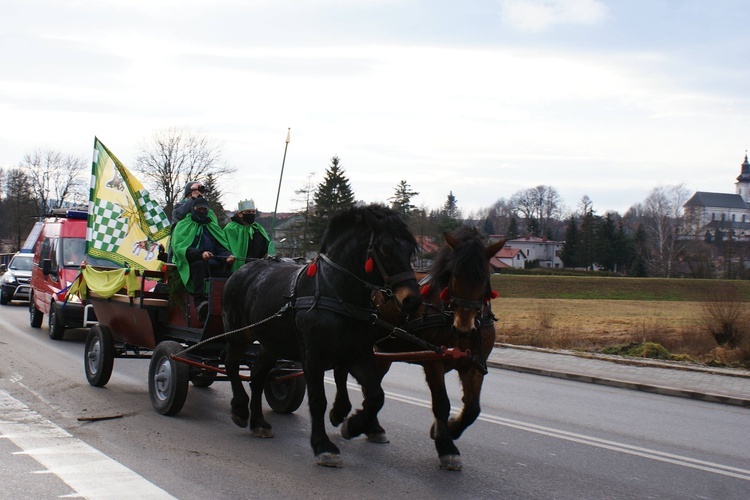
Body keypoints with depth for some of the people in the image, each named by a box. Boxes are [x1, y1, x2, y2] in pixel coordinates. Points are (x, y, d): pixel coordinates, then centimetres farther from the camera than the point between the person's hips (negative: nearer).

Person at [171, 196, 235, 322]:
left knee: (227, 270, -29)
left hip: (213, 265, 4)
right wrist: (200, 254, -21)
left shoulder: (213, 226, 28)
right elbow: (180, 248, -3)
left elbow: (221, 247, 19)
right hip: (192, 263, -4)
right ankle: (200, 302, -52)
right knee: (200, 264, -39)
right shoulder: (183, 225, 14)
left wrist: (228, 256, -7)